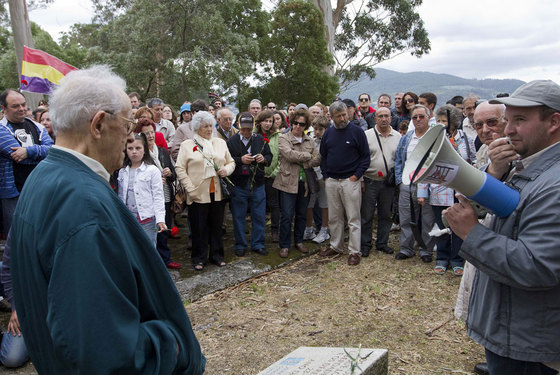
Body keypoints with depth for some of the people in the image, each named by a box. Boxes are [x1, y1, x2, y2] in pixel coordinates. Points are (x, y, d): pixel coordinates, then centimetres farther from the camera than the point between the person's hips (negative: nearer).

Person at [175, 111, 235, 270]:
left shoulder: (220, 142, 12)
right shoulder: (187, 145, 1)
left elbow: (231, 162, 18)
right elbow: (180, 169, -4)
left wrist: (227, 169, -6)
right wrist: (190, 189, -11)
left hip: (218, 193, 3)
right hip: (198, 195, -3)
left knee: (216, 226, 12)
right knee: (199, 228, 5)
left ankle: (216, 255, 27)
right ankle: (199, 259, 20)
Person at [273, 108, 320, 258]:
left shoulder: (309, 140, 12)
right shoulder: (283, 138, -2)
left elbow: (317, 159, 4)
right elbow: (290, 154, -19)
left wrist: (303, 163, -12)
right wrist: (307, 155, -10)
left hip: (305, 182, 5)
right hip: (288, 182, -4)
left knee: (302, 214, 13)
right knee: (287, 215, -3)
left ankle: (299, 241, 29)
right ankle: (284, 246, 9)